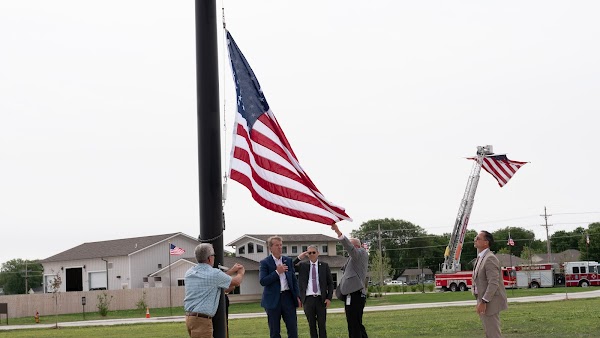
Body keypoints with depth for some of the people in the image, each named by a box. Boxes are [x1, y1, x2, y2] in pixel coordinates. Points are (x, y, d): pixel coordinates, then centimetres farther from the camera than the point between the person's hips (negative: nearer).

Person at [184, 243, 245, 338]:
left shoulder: (189, 273, 10)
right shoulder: (214, 273, -11)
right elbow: (236, 282, 5)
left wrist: (232, 270, 28)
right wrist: (241, 272, 27)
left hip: (189, 316, 8)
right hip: (202, 320, -8)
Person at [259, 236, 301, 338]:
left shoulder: (288, 260, 10)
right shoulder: (265, 263, -2)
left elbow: (294, 279, 14)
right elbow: (262, 281, -13)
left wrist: (297, 296, 6)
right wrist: (277, 272, -16)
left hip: (288, 297, 3)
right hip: (273, 299, -3)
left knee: (293, 328, 1)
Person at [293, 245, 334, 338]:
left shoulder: (324, 266, 6)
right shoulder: (302, 265, 7)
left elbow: (330, 283, 7)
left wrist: (329, 298, -2)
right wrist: (299, 258, -13)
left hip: (321, 299, 0)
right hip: (308, 299, 1)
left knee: (322, 324, 3)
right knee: (311, 325, 5)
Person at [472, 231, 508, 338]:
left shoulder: (490, 259, -18)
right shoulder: (480, 258, 14)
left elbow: (493, 283, -25)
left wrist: (483, 302, -26)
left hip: (490, 303, -10)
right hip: (483, 301, 10)